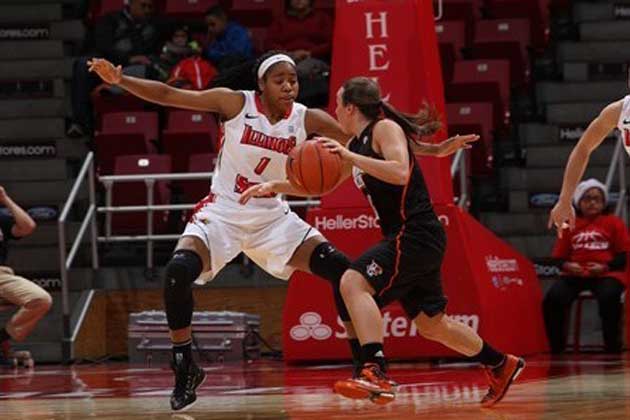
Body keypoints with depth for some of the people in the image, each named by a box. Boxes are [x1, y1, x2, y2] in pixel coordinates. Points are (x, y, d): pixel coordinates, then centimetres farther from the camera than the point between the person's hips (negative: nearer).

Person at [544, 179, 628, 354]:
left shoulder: (614, 223, 9)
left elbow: (625, 255, 2)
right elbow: (558, 257, 14)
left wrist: (605, 267, -14)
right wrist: (567, 265, -9)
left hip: (607, 274, -3)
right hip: (575, 273, 3)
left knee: (609, 298, -36)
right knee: (553, 298, -25)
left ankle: (613, 349, -20)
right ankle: (556, 349, -11)